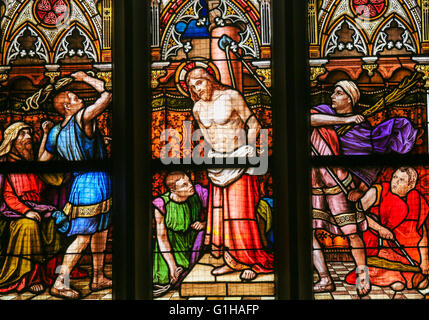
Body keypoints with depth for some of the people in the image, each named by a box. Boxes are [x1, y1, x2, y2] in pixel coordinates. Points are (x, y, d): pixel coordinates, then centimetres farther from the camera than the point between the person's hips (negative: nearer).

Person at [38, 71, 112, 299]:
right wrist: (85, 78, -2)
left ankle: (98, 278, 28)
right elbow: (107, 93, -14)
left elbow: (41, 160, 15)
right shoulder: (83, 117, -14)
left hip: (80, 181, 8)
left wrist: (45, 134, 23)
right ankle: (60, 284, 2)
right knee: (83, 236, -2)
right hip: (95, 182, -8)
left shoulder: (55, 132, 6)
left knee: (100, 230, 20)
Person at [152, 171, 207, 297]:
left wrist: (204, 224, -25)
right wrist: (172, 266, -22)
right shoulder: (161, 204, -22)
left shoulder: (199, 193, -18)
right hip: (173, 244, -4)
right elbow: (162, 237, -16)